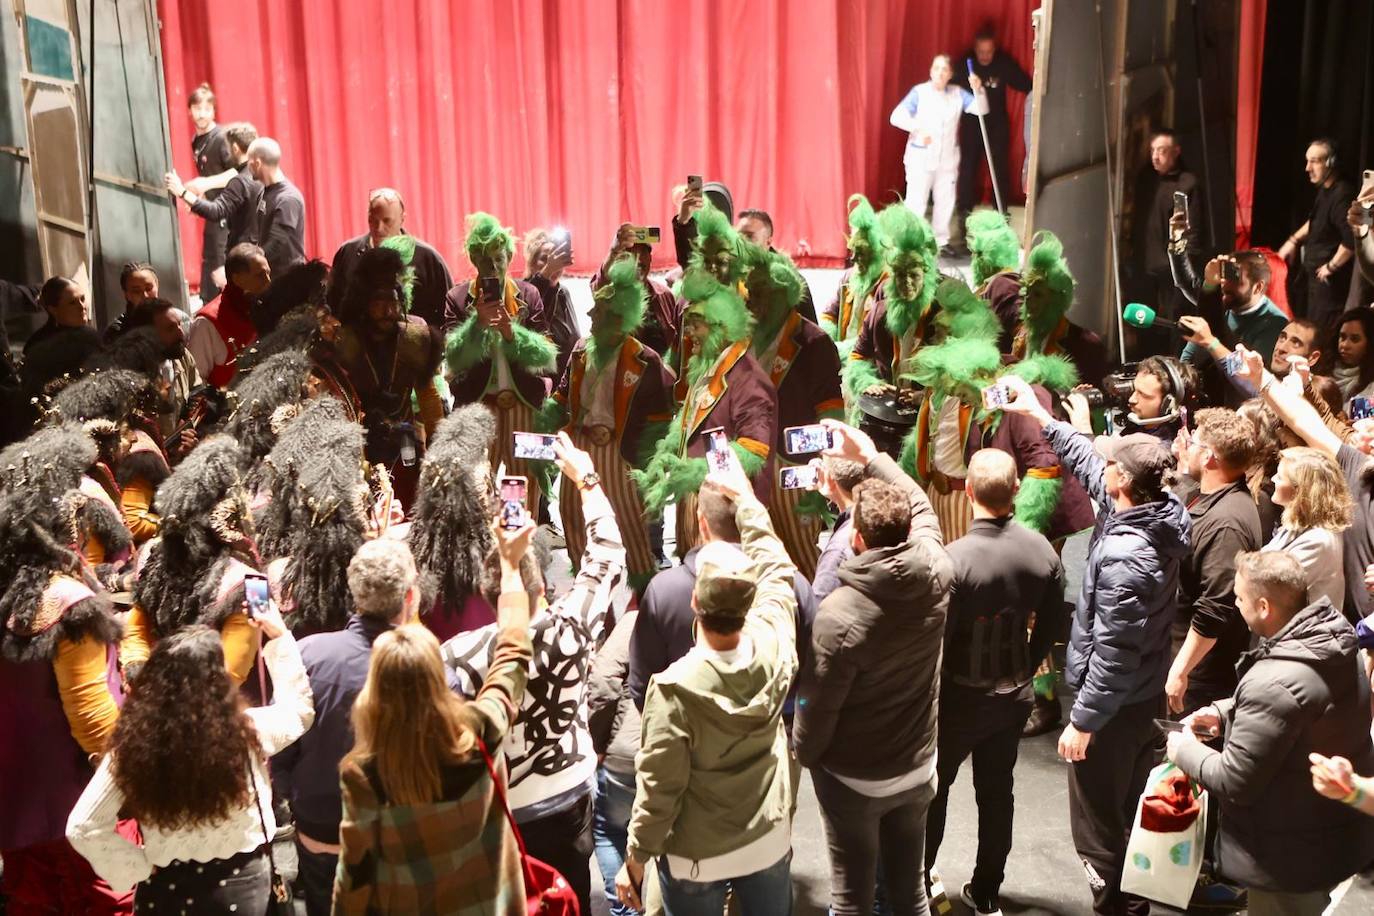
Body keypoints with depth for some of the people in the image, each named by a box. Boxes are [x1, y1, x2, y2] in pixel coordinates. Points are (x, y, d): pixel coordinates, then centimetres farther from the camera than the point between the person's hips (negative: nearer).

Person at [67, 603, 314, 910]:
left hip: (164, 889, 0)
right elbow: (298, 706, 3)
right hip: (239, 886, 0)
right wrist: (280, 636, 8)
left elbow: (83, 827, -13)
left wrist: (139, 869, -4)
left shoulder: (133, 743, -18)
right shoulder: (248, 732, -18)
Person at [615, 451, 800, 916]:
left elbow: (659, 788, -21)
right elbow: (776, 568, 1)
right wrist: (744, 496, 10)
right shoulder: (774, 648, -17)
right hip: (770, 842, 4)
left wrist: (635, 859, -6)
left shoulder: (674, 688, -29)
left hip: (695, 859, -4)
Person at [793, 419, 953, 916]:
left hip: (852, 778, -5)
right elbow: (920, 507, 6)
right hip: (918, 768, 5)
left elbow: (818, 705, -19)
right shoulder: (936, 575, -16)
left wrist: (802, 753, 1)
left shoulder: (839, 614, -30)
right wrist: (872, 458, 11)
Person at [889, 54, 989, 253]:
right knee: (916, 201, -5)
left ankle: (941, 240, 26)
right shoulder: (919, 92, -6)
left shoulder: (957, 93, 4)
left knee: (945, 201, 12)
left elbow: (981, 110, -4)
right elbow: (897, 116, -16)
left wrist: (978, 90, -23)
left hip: (948, 159, 4)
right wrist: (918, 128, -32)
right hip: (921, 157, -4)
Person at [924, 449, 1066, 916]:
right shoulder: (1042, 550, -10)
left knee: (933, 788, 16)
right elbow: (1051, 625, 1)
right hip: (1015, 697, 5)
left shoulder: (955, 559, -28)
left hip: (959, 699, -4)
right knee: (997, 791, 19)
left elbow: (936, 637, -22)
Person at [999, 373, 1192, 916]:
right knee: (1134, 811, 25)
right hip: (1147, 692, 10)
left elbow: (1112, 653, -29)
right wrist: (1039, 415, 12)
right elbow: (1088, 463, 9)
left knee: (1099, 823, 8)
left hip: (1114, 703, -9)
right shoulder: (1159, 510, -6)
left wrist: (1082, 721, -19)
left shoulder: (1124, 558, -32)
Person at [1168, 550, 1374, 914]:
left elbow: (1234, 782, -27)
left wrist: (1185, 752, -9)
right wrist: (1225, 711, 4)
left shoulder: (1274, 684, -35)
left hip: (1294, 856, -8)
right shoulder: (1333, 639, -6)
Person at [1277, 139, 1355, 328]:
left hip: (1328, 280, -10)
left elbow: (1352, 241, -33)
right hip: (1313, 274, 10)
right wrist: (1293, 241, 16)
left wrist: (1331, 267, -20)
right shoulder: (1324, 189, 6)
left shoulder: (1342, 194, -25)